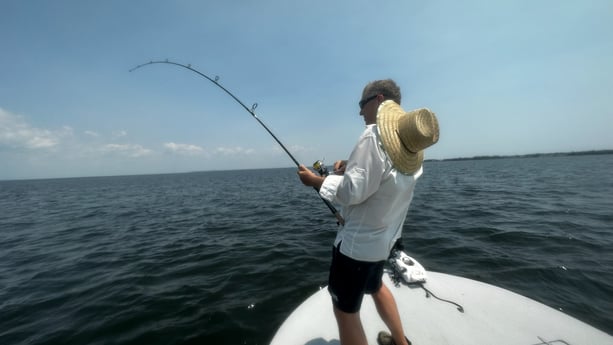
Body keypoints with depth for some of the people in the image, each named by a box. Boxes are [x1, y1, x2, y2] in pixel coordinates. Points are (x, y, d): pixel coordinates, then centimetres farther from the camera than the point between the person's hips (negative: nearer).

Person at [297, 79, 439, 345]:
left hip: (357, 241, -9)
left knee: (345, 309, 9)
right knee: (376, 286, 32)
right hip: (383, 236, 9)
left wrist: (316, 180, -11)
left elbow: (352, 192, -24)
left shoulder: (375, 135, -22)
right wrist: (353, 167, 4)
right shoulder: (410, 141, 4)